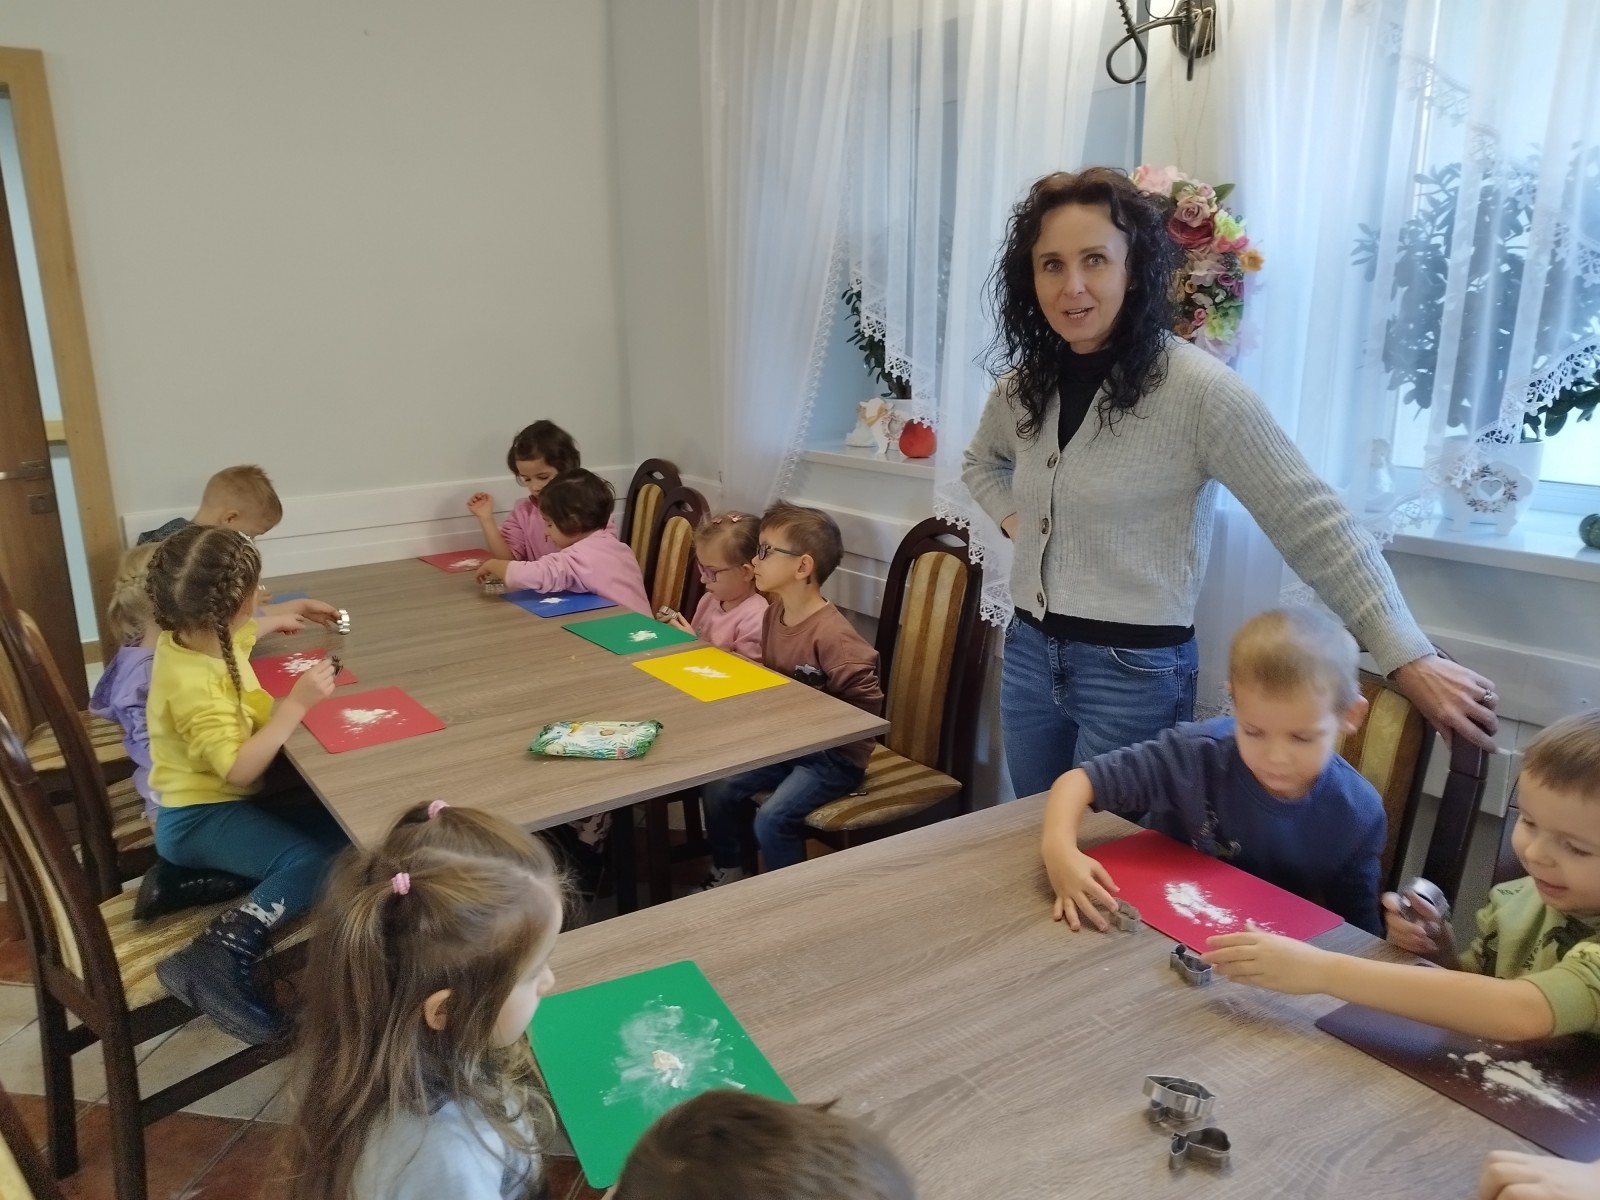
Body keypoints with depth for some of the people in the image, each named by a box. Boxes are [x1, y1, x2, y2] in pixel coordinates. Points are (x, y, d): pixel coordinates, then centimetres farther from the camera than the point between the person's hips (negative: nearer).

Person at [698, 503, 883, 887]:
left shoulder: (831, 635, -26)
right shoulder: (774, 612, 1)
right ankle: (726, 875, 20)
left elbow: (866, 703, -25)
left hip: (833, 756, -8)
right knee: (716, 788, -2)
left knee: (772, 818, -21)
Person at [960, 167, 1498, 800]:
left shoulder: (1194, 387, -16)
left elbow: (1312, 523, -16)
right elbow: (981, 461, 25)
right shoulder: (1023, 383, 2)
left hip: (1135, 672, -6)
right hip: (1028, 656, 6)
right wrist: (1015, 522, 7)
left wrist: (1411, 659, -17)